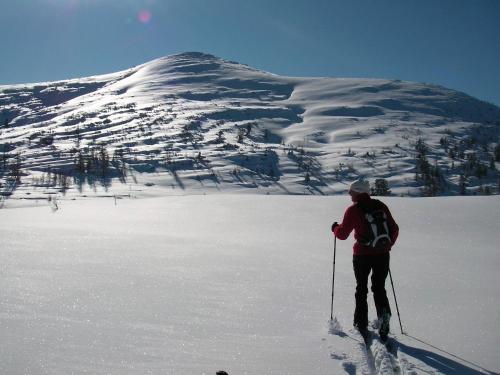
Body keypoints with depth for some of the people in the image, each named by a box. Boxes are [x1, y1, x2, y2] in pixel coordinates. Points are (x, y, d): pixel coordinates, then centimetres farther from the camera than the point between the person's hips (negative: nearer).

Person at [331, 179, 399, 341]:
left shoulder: (353, 210, -8)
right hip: (382, 254, 3)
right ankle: (384, 314, -5)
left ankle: (362, 325, 15)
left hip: (362, 255, -3)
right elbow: (394, 229, 7)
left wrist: (335, 227, 17)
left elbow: (342, 234, -4)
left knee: (361, 289, 12)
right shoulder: (380, 206, 4)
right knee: (379, 288, 16)